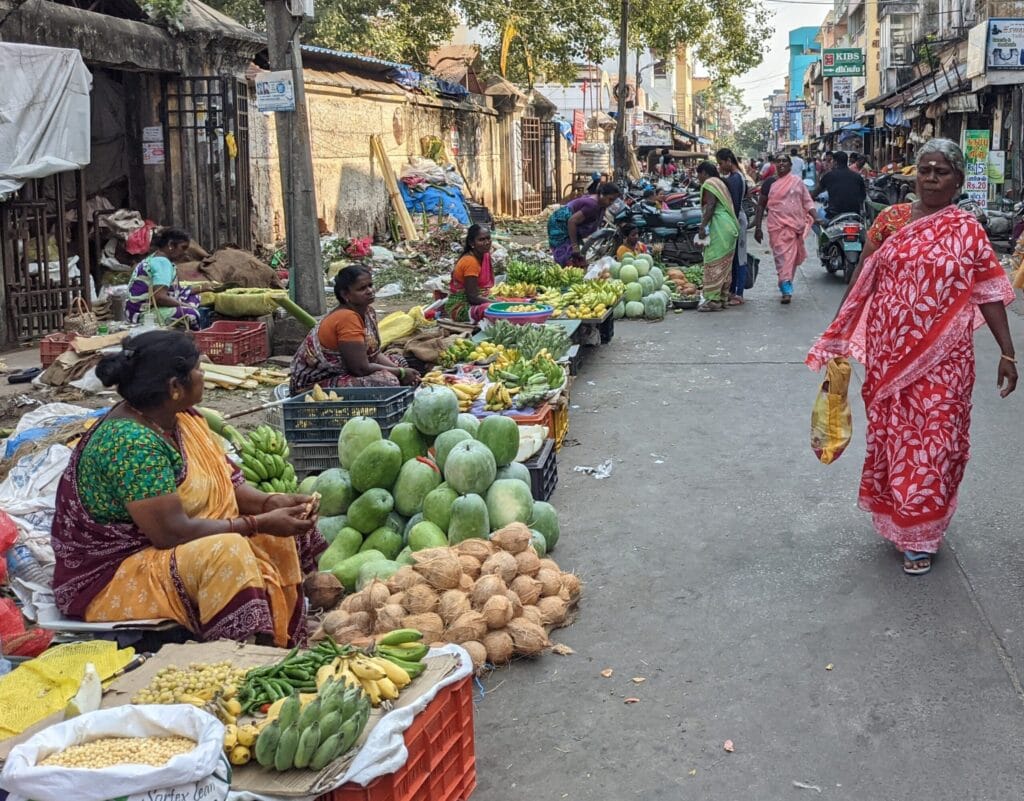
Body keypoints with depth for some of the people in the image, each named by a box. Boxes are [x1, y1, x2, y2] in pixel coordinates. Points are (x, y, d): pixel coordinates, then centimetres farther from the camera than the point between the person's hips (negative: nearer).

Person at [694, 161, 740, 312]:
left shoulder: (709, 184, -5)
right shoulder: (719, 183, 24)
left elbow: (710, 205, -17)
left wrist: (702, 225, -19)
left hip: (718, 228, -10)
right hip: (728, 226, 10)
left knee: (714, 264, -9)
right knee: (724, 264, 11)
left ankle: (713, 300, -10)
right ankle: (722, 298, 15)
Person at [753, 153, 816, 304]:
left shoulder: (798, 182, 10)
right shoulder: (769, 184, 6)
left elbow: (807, 201, 9)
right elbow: (761, 206, 9)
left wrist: (815, 218, -7)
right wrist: (757, 227, 4)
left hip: (796, 225, 2)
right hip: (777, 226, -2)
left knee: (792, 257, 8)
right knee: (782, 256, -12)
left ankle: (786, 285, 23)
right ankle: (786, 289, -16)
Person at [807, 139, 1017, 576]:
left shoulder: (967, 230, -2)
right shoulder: (890, 220, 2)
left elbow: (989, 293, -3)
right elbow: (862, 282, 6)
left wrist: (1007, 352, -7)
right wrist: (839, 338, 6)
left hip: (941, 359, -2)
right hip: (888, 354, 2)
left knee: (933, 441, 3)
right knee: (891, 435, 12)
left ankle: (921, 534, 18)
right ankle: (895, 517, 32)